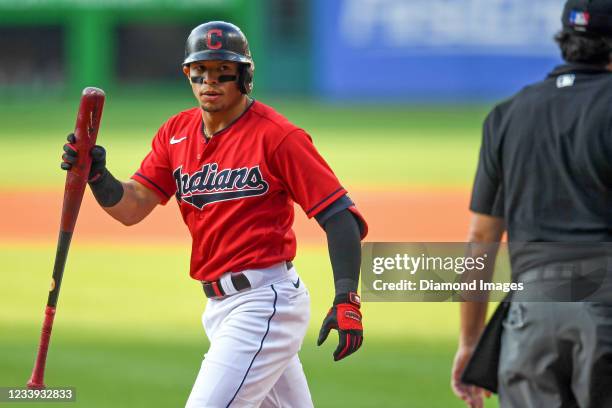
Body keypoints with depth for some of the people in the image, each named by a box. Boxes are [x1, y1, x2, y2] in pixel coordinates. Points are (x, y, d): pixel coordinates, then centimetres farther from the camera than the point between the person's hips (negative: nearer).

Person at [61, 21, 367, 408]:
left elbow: (339, 215, -14)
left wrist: (347, 300, -23)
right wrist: (96, 175, -16)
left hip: (265, 302, -8)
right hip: (219, 304, 8)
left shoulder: (277, 135, -12)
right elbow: (131, 208, 5)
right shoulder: (176, 133, 9)